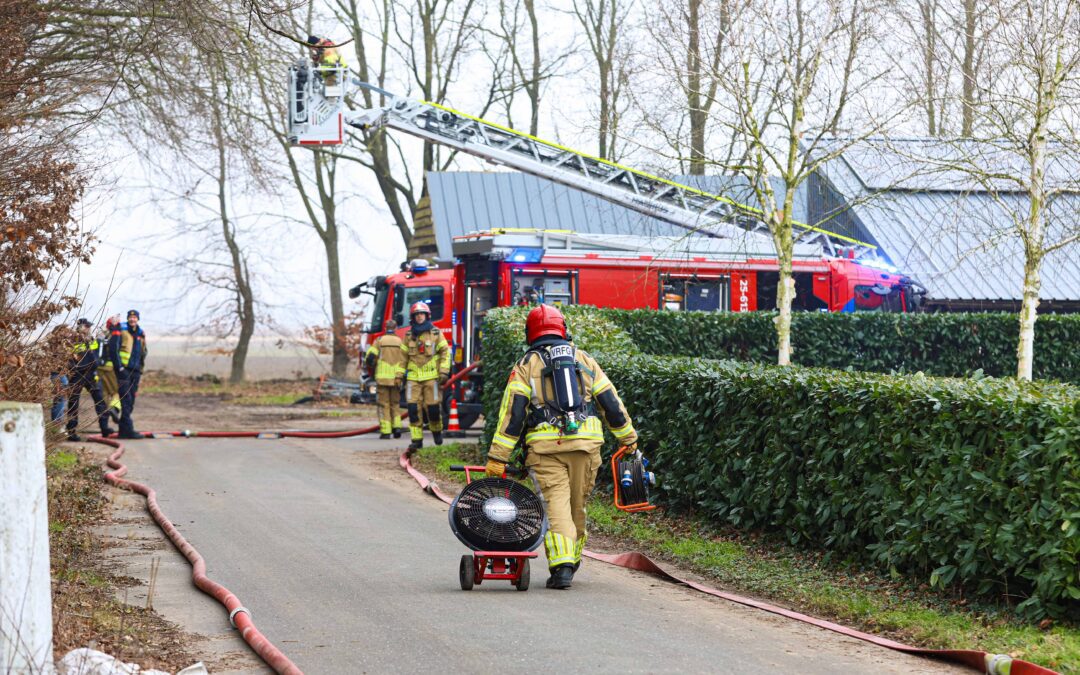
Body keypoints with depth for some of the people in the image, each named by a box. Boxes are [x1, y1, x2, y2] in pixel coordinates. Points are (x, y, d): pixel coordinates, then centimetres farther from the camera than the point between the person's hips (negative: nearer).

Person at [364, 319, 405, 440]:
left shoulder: (379, 340, 0)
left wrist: (371, 369, 13)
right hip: (396, 378, 2)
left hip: (382, 377, -2)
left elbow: (369, 357, -6)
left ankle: (385, 431, -4)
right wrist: (400, 376, -10)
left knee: (384, 404, 1)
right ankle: (397, 426, 4)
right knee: (395, 404, 16)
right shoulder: (400, 342, 5)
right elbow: (403, 360, -6)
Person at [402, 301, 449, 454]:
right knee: (413, 408, -6)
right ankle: (417, 440, -3)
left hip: (432, 376, -2)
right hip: (413, 377, 2)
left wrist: (444, 371, -7)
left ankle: (437, 430, 25)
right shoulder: (409, 335, 11)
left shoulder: (435, 333, 3)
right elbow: (403, 356, 14)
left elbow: (445, 352, 2)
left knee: (433, 406, -2)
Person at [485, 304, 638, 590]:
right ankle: (572, 560, 27)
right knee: (577, 504, 15)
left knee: (555, 502, -6)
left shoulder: (525, 366, 5)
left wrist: (497, 458, -4)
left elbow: (512, 412, -3)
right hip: (586, 442, 3)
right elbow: (610, 401, 15)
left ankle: (561, 565, -20)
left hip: (545, 445, -3)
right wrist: (628, 438, 25)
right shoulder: (583, 359, 14)